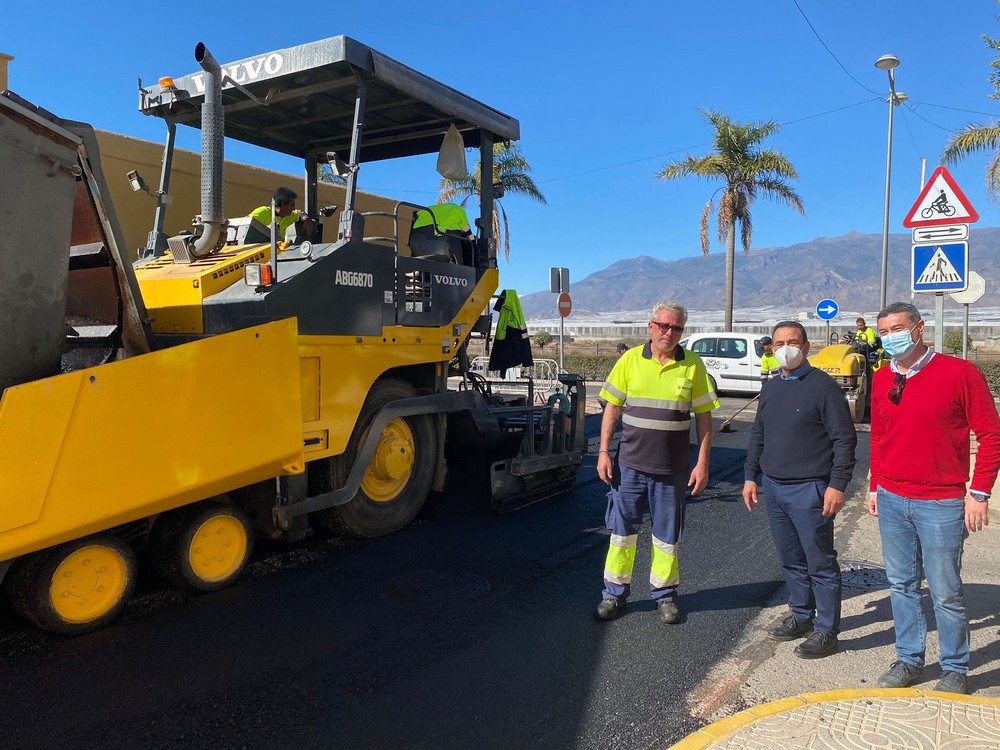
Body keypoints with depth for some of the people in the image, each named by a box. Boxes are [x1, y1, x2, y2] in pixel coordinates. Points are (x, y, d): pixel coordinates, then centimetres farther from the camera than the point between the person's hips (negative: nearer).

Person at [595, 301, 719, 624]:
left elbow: (704, 417, 1)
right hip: (629, 464, 0)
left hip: (673, 468, 0)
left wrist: (702, 463, -4)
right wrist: (604, 452, -2)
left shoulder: (693, 365, -1)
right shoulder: (630, 360, 0)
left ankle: (664, 595, 28)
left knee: (667, 535, 11)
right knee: (622, 530, 8)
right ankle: (615, 595, 22)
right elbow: (612, 408, 3)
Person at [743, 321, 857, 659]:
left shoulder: (823, 386, -8)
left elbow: (844, 439, -10)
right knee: (791, 560, 16)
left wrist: (837, 484, -15)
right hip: (773, 488, 7)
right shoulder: (770, 388, 12)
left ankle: (826, 631, 14)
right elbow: (758, 435, 19)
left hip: (809, 491, -7)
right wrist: (751, 476, 14)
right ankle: (801, 617, 30)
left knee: (820, 564, 3)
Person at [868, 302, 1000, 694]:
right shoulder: (882, 379, 7)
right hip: (891, 501, 5)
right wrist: (874, 487, 15)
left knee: (946, 593, 5)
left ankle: (955, 670, 24)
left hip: (941, 504, -5)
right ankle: (909, 660, 28)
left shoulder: (959, 373, -9)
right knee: (901, 585, 13)